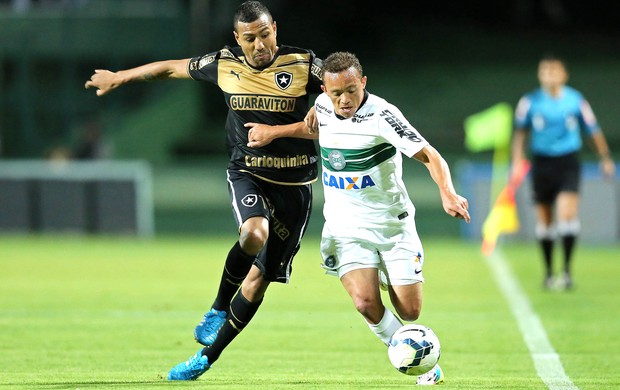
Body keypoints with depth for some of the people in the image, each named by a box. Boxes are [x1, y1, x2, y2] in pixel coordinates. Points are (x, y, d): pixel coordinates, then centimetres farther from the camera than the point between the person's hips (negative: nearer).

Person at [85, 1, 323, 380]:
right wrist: (118, 77, 25)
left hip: (294, 183, 0)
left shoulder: (305, 65, -9)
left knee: (259, 277, 1)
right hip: (247, 173, 0)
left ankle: (207, 357, 14)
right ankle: (219, 308, -6)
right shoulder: (225, 65, -1)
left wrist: (276, 131, -16)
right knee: (254, 234, -32)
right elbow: (170, 67, 14)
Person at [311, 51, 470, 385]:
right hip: (346, 228, 2)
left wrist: (447, 193, -40)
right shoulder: (322, 106, -3)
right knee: (365, 302, -20)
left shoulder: (381, 116, -19)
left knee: (409, 311, -2)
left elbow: (429, 156, -26)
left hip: (392, 224, -2)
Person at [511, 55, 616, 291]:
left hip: (568, 164, -1)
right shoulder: (530, 101, 0)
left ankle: (567, 269, -13)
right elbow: (520, 132, 10)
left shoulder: (576, 101, -1)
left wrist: (605, 159, 11)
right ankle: (548, 272, 19)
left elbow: (593, 131, 9)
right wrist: (517, 160, 3)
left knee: (567, 213, -19)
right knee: (544, 220, 5)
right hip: (542, 163, 1)